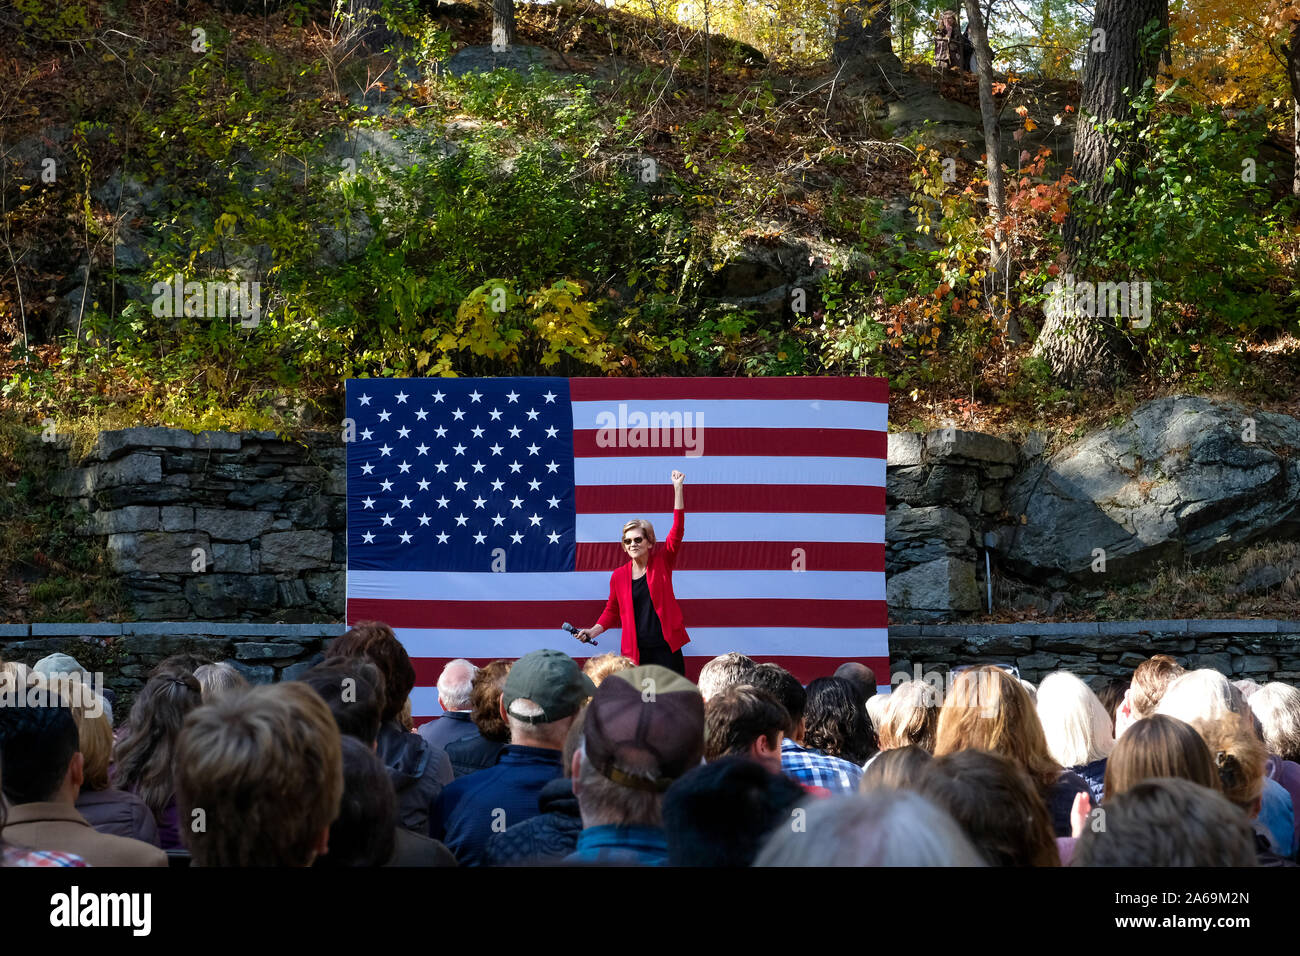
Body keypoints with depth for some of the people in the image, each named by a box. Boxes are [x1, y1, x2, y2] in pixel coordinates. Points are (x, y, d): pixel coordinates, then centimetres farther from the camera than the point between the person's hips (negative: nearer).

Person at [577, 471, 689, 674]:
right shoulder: (618, 576, 7)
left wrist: (678, 488, -10)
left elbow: (677, 530, -5)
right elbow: (612, 611, 17)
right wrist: (592, 632, 1)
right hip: (636, 651, 1)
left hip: (666, 648, -1)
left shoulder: (661, 562, 3)